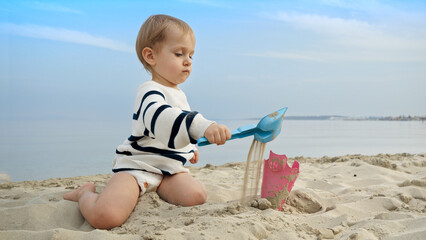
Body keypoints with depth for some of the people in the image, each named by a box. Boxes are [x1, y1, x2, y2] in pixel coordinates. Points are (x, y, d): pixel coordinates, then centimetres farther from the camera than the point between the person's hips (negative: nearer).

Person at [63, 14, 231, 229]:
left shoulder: (178, 94, 13)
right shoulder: (150, 93, -19)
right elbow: (161, 119, -43)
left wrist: (189, 147, 39)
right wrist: (203, 127, -57)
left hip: (169, 168, 8)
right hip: (136, 165, -8)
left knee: (196, 196, -19)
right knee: (105, 216, -28)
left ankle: (155, 187, 8)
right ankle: (87, 193, 9)